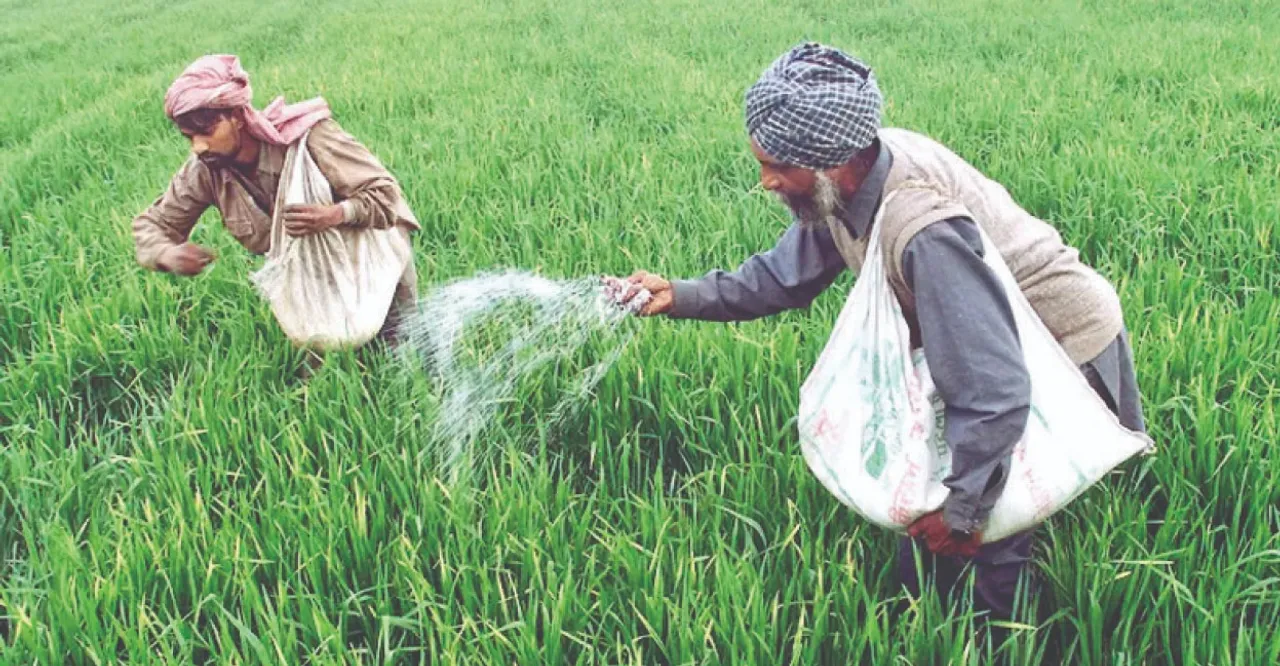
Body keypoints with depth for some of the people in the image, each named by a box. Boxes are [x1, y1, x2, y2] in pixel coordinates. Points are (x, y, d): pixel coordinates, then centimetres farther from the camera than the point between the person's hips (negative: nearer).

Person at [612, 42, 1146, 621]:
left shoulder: (925, 231, -40)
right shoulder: (847, 177, -13)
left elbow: (994, 396, -38)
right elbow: (785, 275, 2)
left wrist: (959, 510, -27)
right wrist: (680, 296, -9)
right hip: (1001, 346, 8)